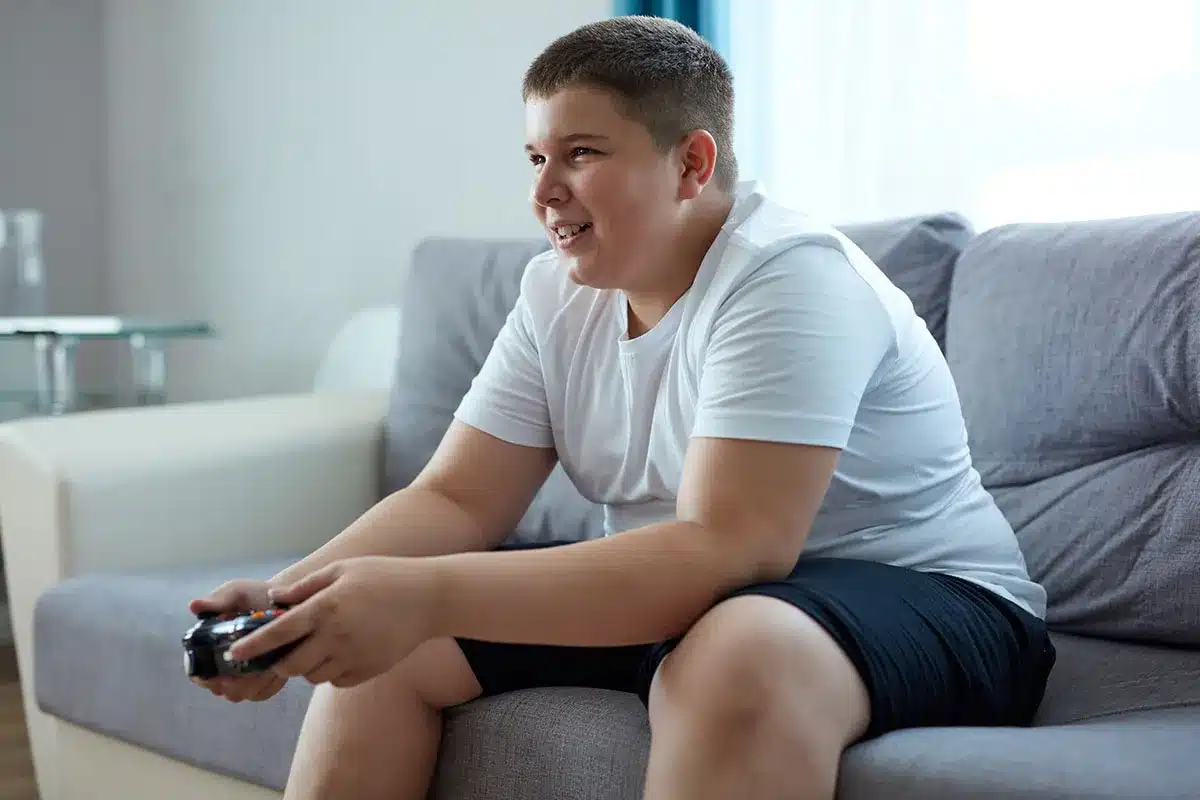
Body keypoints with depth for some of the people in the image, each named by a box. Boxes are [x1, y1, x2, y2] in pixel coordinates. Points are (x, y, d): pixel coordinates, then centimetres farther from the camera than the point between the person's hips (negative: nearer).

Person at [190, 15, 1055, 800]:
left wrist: (427, 597, -38)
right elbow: (455, 501, 1)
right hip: (682, 596, 7)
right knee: (382, 640, -3)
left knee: (737, 657, -41)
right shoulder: (558, 293, 2)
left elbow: (728, 551, -32)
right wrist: (292, 594, -20)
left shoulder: (787, 277, -22)